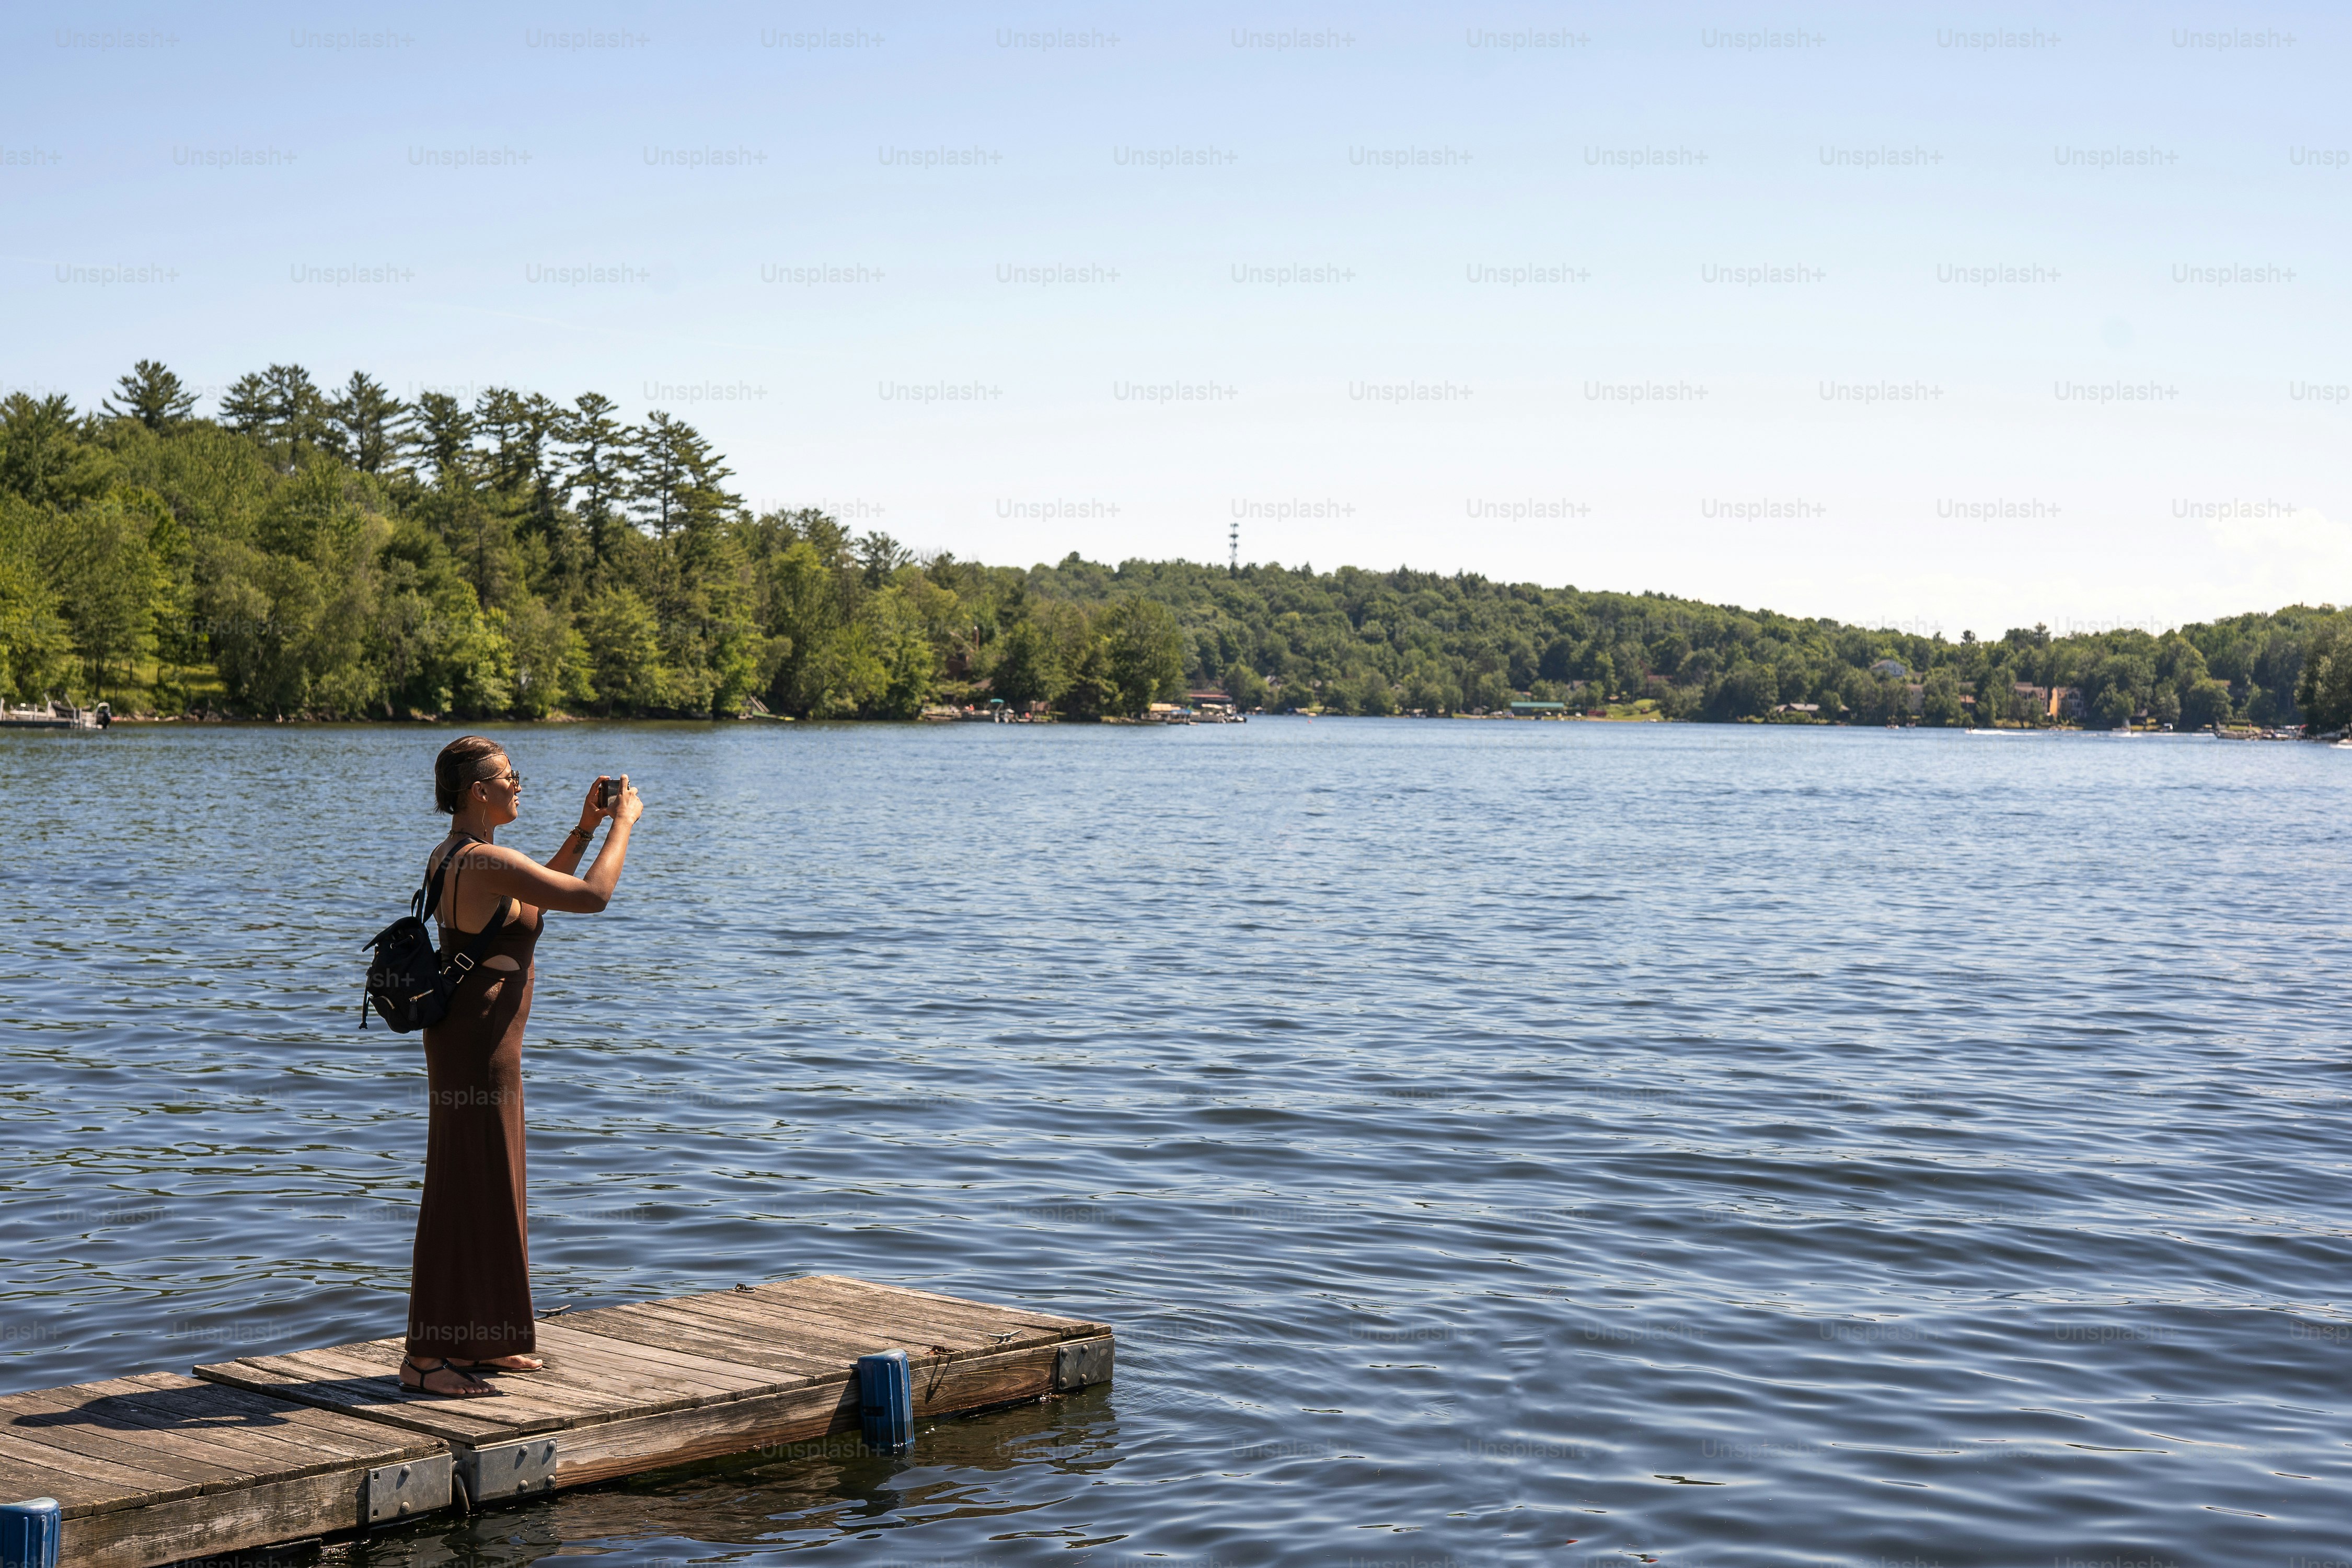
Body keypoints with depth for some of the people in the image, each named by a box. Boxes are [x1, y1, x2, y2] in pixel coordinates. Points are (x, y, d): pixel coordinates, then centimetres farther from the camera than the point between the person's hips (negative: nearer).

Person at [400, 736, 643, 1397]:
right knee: (464, 1193, -4)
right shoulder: (486, 862, -21)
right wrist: (623, 822, -7)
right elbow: (592, 896, -20)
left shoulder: (449, 855, 10)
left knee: (486, 1188, 17)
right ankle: (423, 1357, 1)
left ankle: (476, 1340, 27)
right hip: (478, 1044, -10)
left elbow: (538, 897, 23)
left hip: (465, 1037, 10)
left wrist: (585, 828, 17)